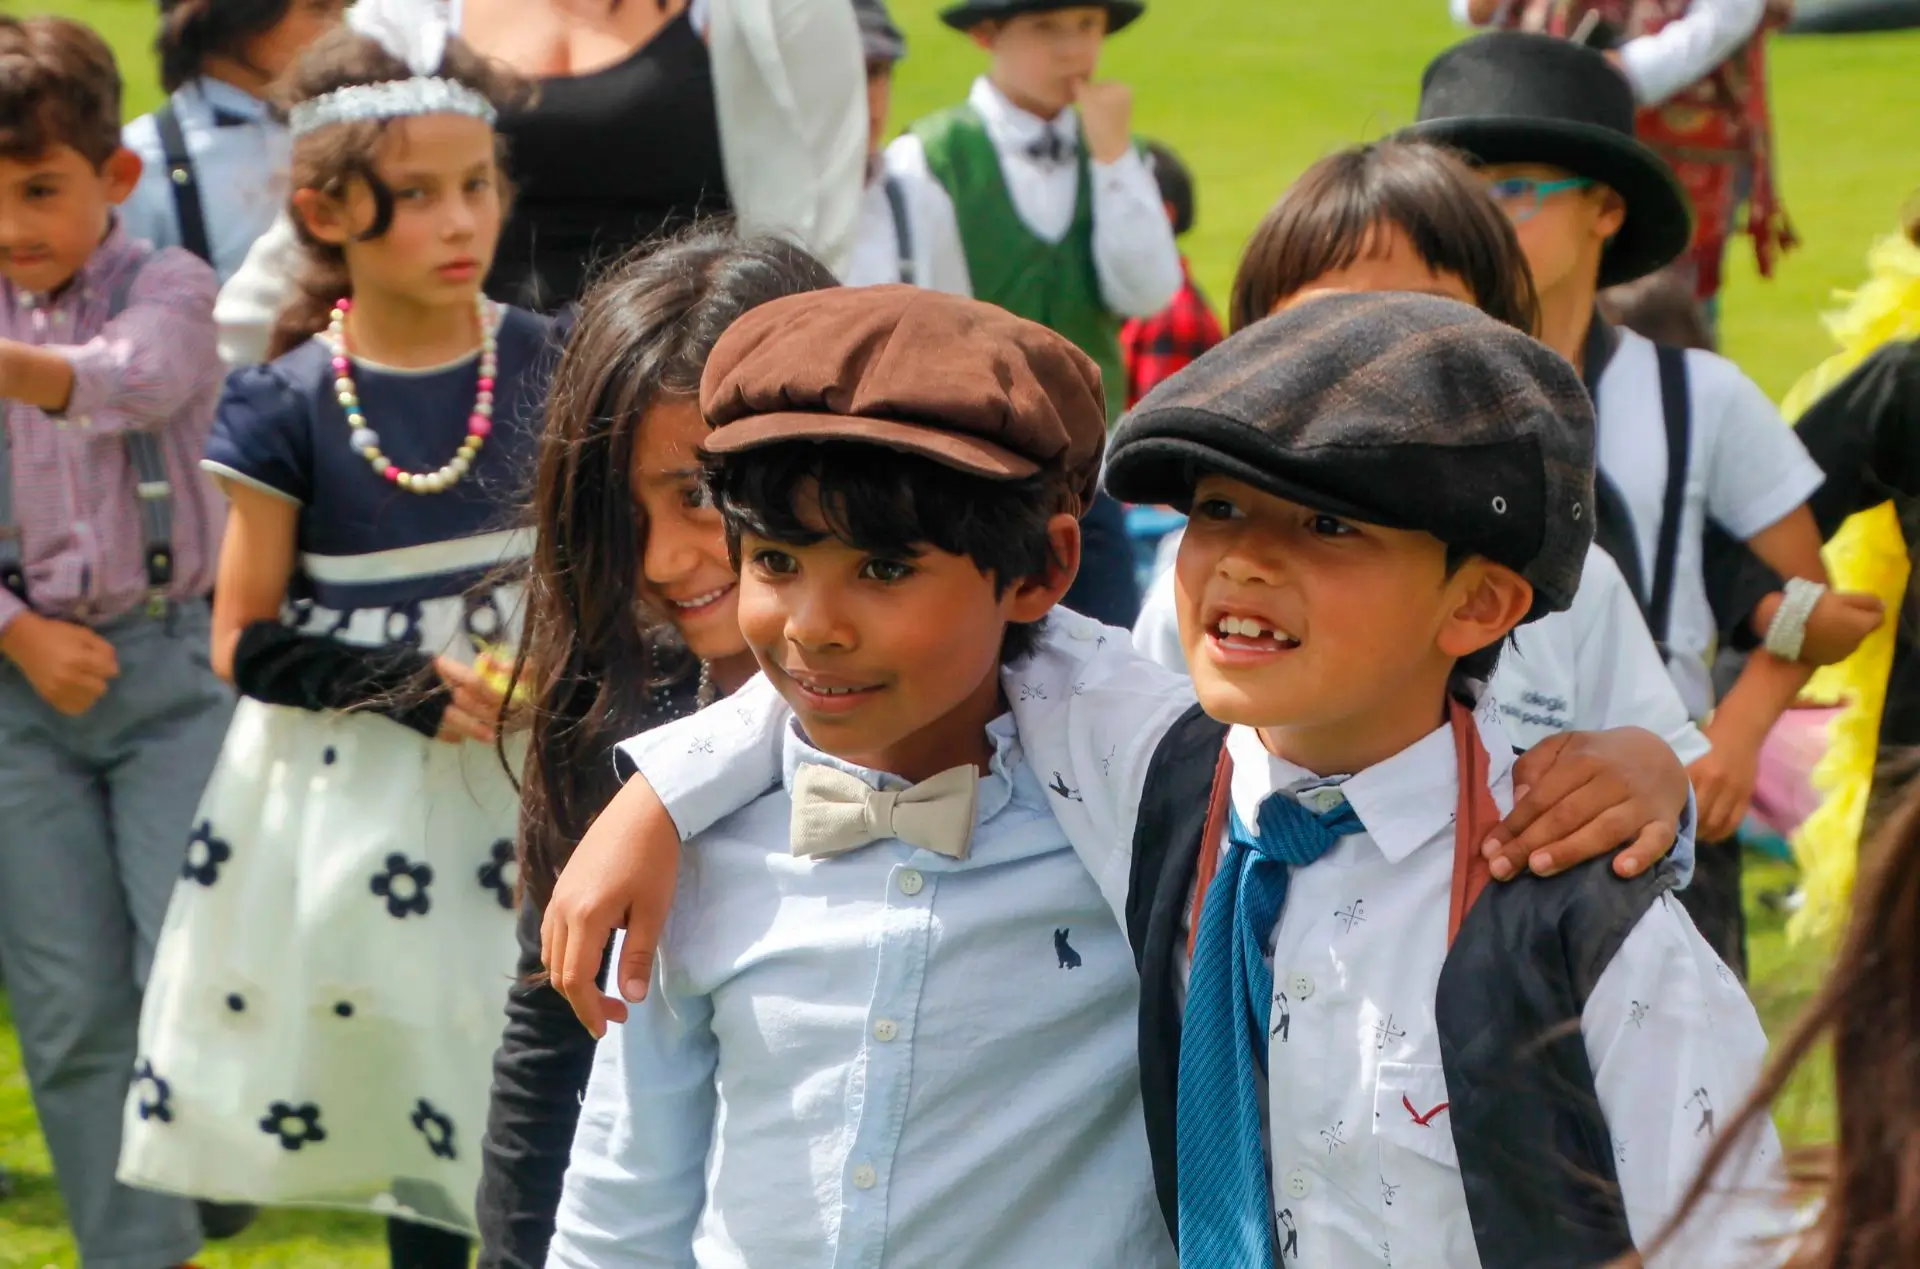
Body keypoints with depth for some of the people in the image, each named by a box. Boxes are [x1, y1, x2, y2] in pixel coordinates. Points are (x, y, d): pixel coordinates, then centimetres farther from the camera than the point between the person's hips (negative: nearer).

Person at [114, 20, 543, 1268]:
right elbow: (245, 644, -3)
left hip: (526, 778, 1)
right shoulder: (289, 404, -7)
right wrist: (401, 683, -16)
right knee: (425, 1124, 6)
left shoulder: (550, 369, -2)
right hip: (352, 788, -1)